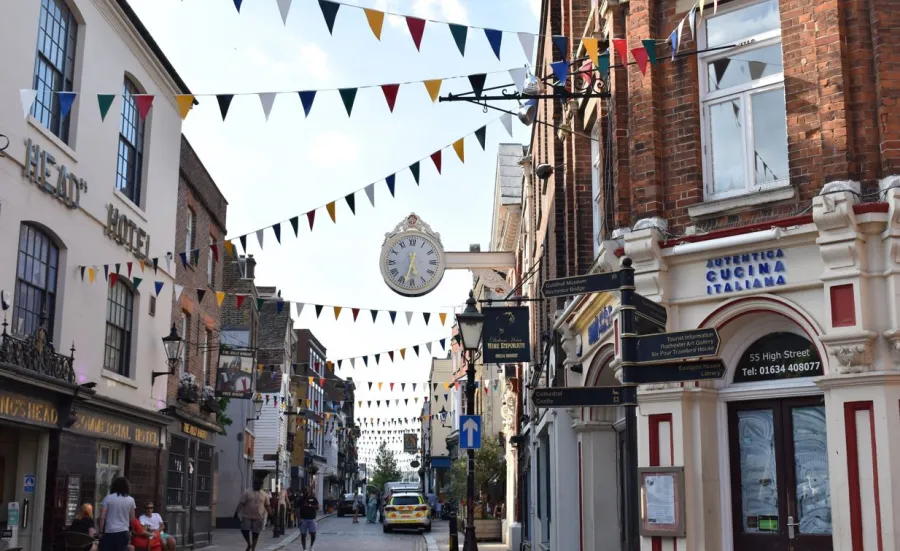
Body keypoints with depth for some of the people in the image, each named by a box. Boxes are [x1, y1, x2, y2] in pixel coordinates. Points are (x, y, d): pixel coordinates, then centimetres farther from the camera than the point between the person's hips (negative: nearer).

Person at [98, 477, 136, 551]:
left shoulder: (108, 498, -2)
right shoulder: (130, 500, 4)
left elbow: (102, 517, -6)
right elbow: (132, 519, 7)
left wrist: (101, 532, 0)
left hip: (109, 532, -2)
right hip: (123, 532, 2)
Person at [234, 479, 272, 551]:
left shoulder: (264, 495, 7)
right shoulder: (247, 493, 0)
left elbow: (267, 506, 11)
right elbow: (241, 503, -3)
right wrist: (236, 512, -11)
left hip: (258, 517, 1)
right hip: (247, 516, -1)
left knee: (255, 533, 3)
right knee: (244, 530, -7)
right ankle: (249, 544, 17)